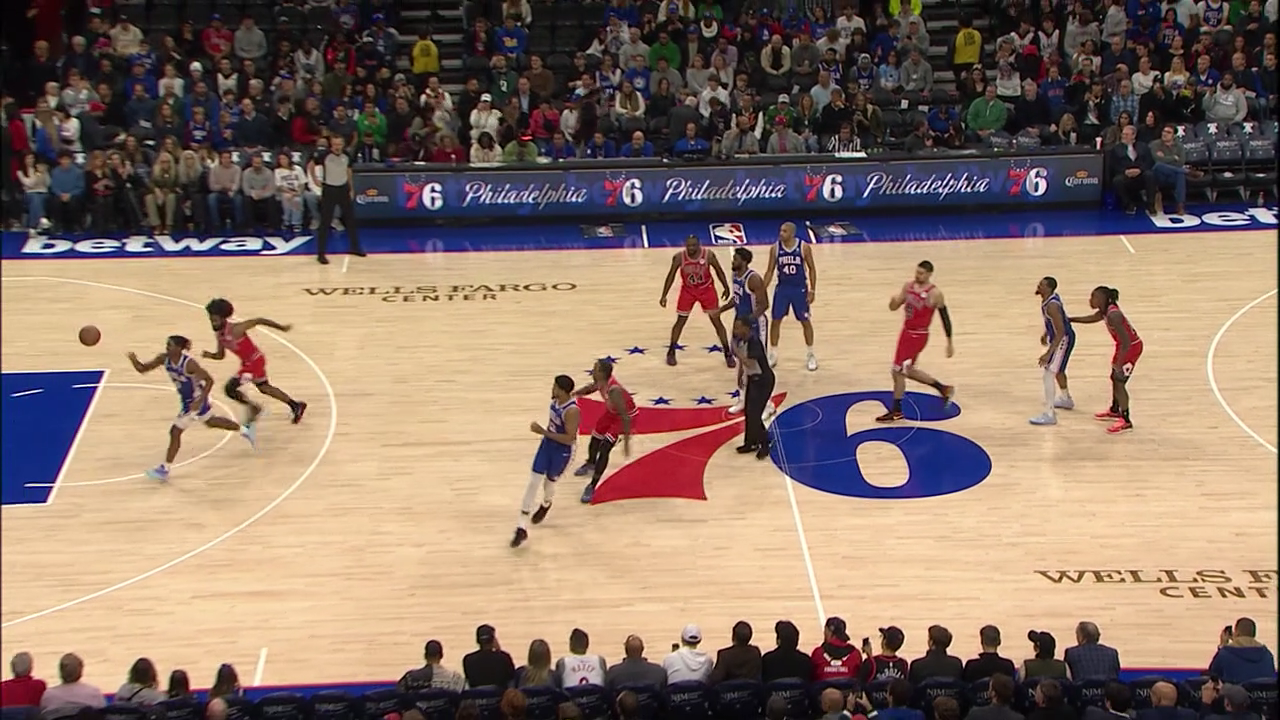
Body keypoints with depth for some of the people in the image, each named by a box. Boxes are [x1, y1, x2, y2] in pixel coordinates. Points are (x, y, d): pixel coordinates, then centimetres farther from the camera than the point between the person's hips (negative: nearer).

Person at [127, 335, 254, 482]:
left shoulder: (189, 364, -32)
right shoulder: (164, 359, -13)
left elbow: (209, 380, -26)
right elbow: (142, 369, -11)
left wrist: (200, 400, -34)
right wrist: (134, 360, -33)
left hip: (195, 401, -8)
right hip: (187, 400, 8)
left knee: (175, 432, -7)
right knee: (211, 421, 28)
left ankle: (165, 470, 3)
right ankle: (245, 431, 48)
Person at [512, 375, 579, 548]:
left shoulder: (572, 411, -33)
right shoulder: (557, 400, -7)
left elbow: (569, 439, -32)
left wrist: (543, 432, -33)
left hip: (563, 451, -7)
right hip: (548, 443, 7)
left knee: (549, 482, 15)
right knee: (534, 481, 1)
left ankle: (545, 505, 54)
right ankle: (522, 528, 3)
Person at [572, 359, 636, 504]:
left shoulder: (614, 391, -42)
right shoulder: (600, 382, -19)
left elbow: (625, 417, -36)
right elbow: (592, 387, 7)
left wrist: (626, 442, -33)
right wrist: (575, 393, -7)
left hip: (627, 414, -8)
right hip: (612, 411, 8)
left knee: (604, 449, -14)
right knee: (595, 438, 23)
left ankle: (592, 487, 0)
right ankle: (590, 464, 55)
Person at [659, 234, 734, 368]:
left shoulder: (708, 255, -23)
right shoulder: (679, 257, -22)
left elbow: (719, 271, -5)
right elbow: (671, 275, -8)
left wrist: (726, 288, 1)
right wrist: (664, 296, -8)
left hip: (706, 289, -1)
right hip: (688, 290, 1)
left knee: (716, 321, 2)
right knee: (680, 321, 6)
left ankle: (728, 353, 11)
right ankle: (671, 352, 22)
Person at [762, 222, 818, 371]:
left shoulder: (804, 248, -13)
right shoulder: (775, 248, -8)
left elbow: (812, 269, -4)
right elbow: (770, 271, 1)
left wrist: (812, 290, -9)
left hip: (800, 289, -2)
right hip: (782, 288, 2)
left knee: (805, 321, 7)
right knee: (776, 320, 4)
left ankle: (811, 355, 22)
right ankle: (772, 355, 18)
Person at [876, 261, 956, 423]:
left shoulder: (934, 294, -16)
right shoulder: (909, 286, 2)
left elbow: (945, 318, -9)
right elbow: (893, 307, 7)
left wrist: (949, 343, -6)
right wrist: (893, 300, -19)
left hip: (918, 336, -8)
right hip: (906, 332, 8)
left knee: (898, 371, -7)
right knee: (909, 370, 20)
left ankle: (896, 411, 7)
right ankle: (944, 389, 36)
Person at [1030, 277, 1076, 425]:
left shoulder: (1052, 305, -31)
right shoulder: (1050, 296, -2)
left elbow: (1060, 332, -32)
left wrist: (1048, 353, -33)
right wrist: (1046, 333, 26)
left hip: (1063, 339, -11)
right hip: (1061, 336, 11)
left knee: (1049, 374, -13)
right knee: (1058, 370, 30)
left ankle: (1049, 415, -13)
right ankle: (1066, 400, 53)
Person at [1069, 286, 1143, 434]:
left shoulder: (1113, 315, -30)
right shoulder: (1105, 311, -1)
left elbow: (1126, 341, -32)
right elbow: (1091, 318, 22)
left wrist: (1119, 363, -31)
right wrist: (1070, 319, 23)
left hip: (1131, 347, -10)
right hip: (1125, 344, 10)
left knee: (1119, 382, -5)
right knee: (1114, 378, 22)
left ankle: (1126, 421, 3)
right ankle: (1114, 411, 40)